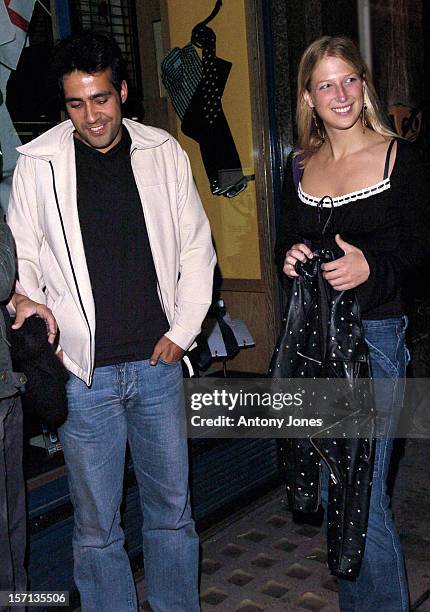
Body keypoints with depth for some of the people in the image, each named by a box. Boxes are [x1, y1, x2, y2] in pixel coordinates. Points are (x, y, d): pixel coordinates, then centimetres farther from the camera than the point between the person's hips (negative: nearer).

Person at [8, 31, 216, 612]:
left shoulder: (164, 154, 2)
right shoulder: (38, 163, -2)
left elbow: (196, 247, 8)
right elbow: (21, 259, 4)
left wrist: (182, 330, 1)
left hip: (158, 364, 2)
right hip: (83, 373, -1)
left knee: (172, 509, 14)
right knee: (96, 524, 9)